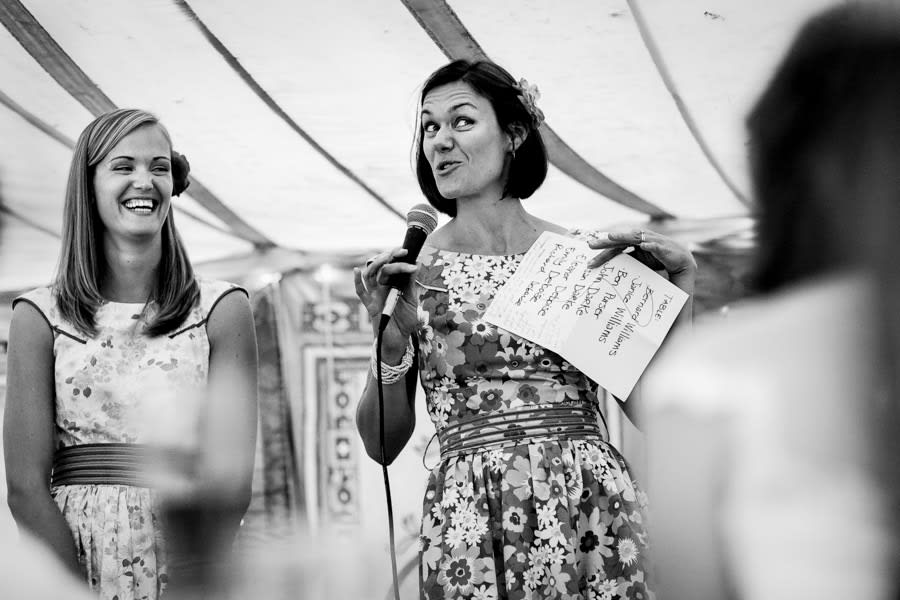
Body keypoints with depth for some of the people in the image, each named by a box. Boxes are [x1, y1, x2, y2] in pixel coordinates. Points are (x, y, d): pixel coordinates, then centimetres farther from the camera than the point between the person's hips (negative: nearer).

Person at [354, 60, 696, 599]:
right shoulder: (412, 267, 6)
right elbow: (383, 444, 5)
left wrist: (679, 280, 0)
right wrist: (391, 342, -10)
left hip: (594, 511, 1)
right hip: (470, 519, -1)